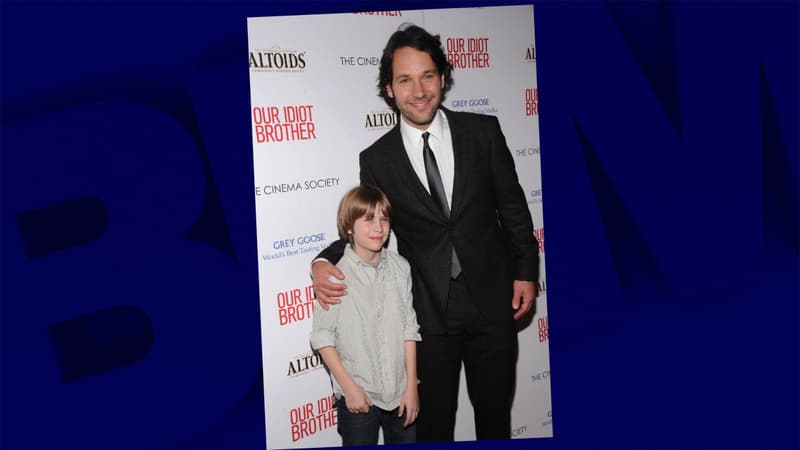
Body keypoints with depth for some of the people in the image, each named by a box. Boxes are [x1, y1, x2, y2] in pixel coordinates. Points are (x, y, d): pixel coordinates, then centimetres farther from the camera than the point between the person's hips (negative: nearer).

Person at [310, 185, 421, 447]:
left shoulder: (400, 267, -1)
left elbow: (409, 329, 2)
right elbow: (323, 337, -8)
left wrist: (411, 386, 0)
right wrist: (349, 388, -9)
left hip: (401, 394, 3)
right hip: (357, 397, -3)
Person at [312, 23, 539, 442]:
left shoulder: (483, 131, -4)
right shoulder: (377, 158, -5)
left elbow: (513, 205, 4)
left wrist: (525, 271, 3)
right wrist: (324, 263, -15)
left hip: (492, 301, 1)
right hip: (427, 310, -1)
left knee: (495, 413, 17)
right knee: (433, 422, 12)